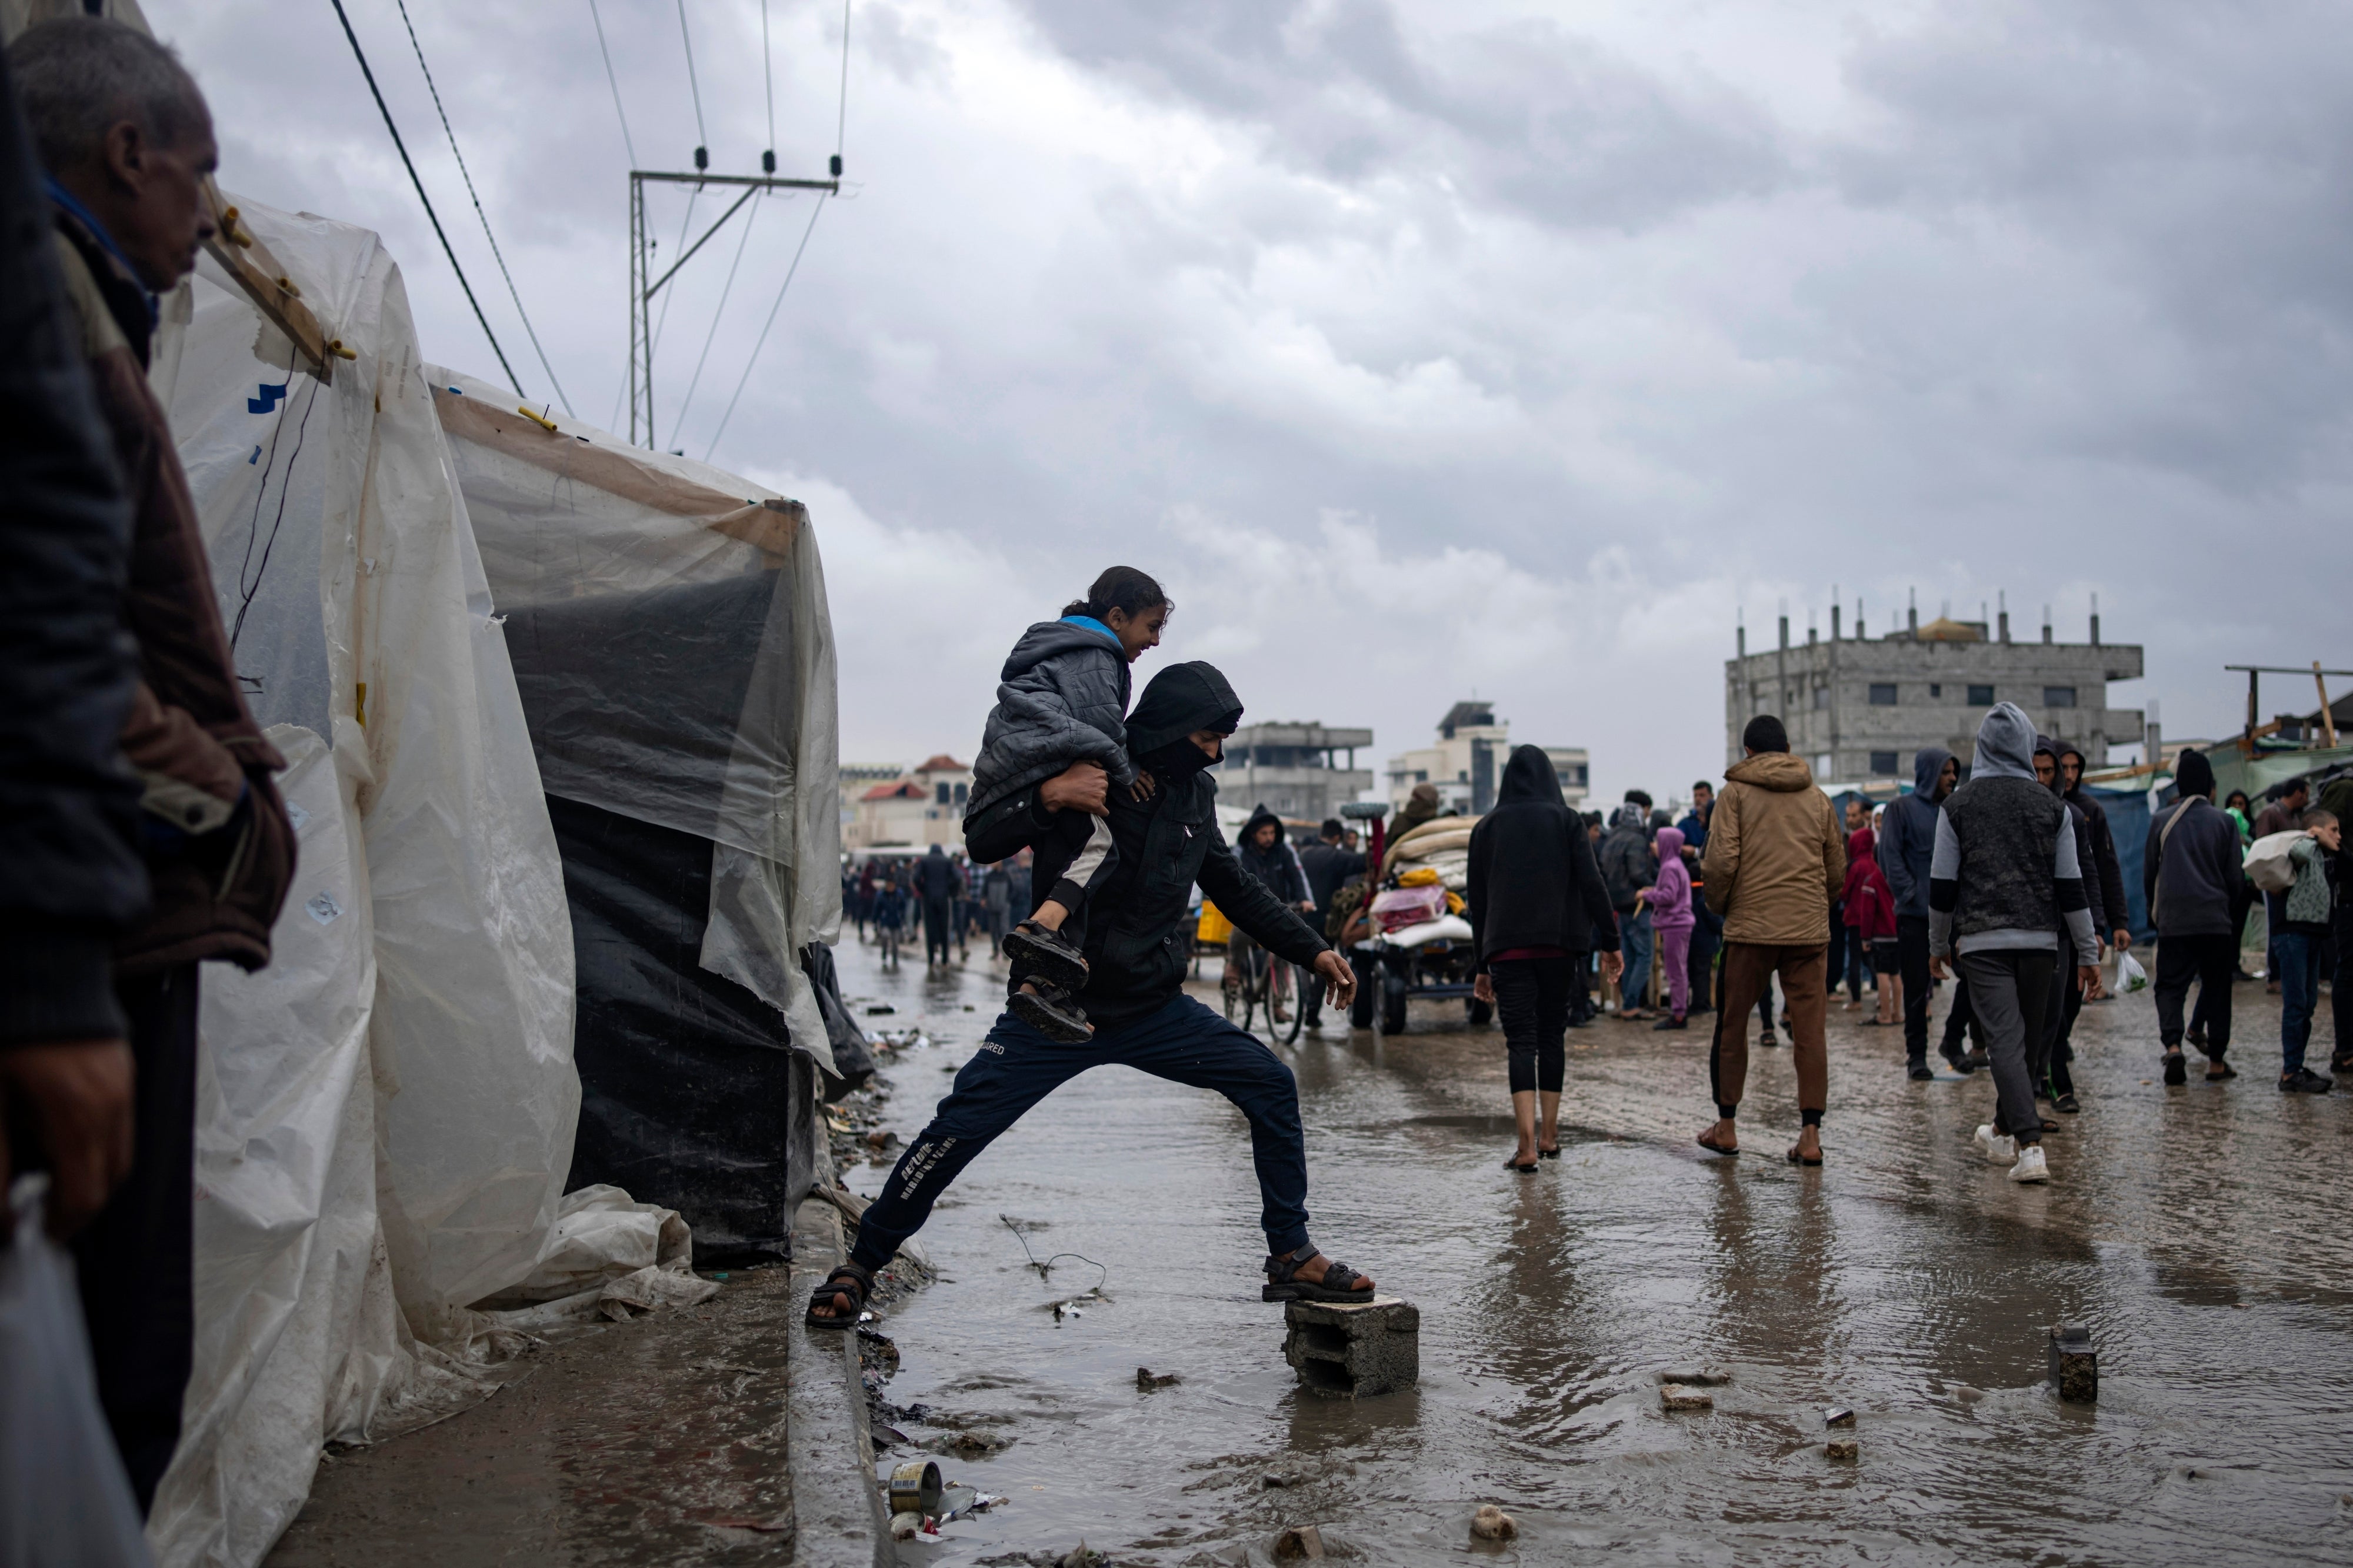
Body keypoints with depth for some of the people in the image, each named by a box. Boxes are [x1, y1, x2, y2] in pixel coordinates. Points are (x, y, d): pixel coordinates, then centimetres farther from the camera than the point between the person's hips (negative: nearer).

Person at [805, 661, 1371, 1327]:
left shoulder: (1193, 793, 6)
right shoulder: (1084, 772, -10)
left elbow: (1236, 889, 19)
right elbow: (983, 842, -15)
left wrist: (1314, 952, 16)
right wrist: (1047, 797, -32)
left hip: (1155, 1009, 5)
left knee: (1271, 1085, -6)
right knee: (961, 1125, -14)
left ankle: (1292, 1257, 7)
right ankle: (862, 1264, 4)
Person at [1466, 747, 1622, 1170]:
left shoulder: (1486, 827, 7)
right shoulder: (1565, 820, 3)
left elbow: (1476, 900, 9)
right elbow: (1591, 884, -6)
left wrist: (1482, 965, 14)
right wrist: (1609, 941, -2)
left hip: (1506, 947, 0)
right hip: (1559, 944, 0)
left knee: (1521, 1041, -5)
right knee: (1552, 1034, 14)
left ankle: (1528, 1144, -19)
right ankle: (1549, 1135, 18)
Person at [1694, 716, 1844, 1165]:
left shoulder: (1736, 794, 0)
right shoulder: (1817, 799, 11)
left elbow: (1720, 860, -10)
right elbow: (1837, 869, 15)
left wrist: (1718, 905, 7)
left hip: (1751, 927, -3)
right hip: (1809, 930, 3)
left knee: (1732, 1026, 10)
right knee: (1810, 1032, 3)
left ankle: (1726, 1127, 17)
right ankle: (1811, 1134, -2)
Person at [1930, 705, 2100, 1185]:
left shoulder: (1959, 805, 0)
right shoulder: (2051, 805, 3)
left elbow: (1942, 884, 2)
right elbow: (2071, 885, 3)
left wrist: (1938, 944, 14)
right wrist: (2087, 952, 9)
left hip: (1982, 940, -2)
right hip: (2040, 938, 2)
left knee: (2005, 1039, -7)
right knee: (2028, 1038, 16)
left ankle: (2030, 1146, -20)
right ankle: (2003, 1131, 31)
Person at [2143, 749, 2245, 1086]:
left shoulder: (2161, 821, 1)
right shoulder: (2224, 822, -1)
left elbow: (2149, 873, 8)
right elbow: (2235, 876, 3)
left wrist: (2155, 908, 24)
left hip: (2173, 920, 0)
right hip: (2215, 920, 0)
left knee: (2170, 986, 4)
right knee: (2216, 989, 9)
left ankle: (2172, 1044, -19)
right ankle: (2216, 1061, 11)